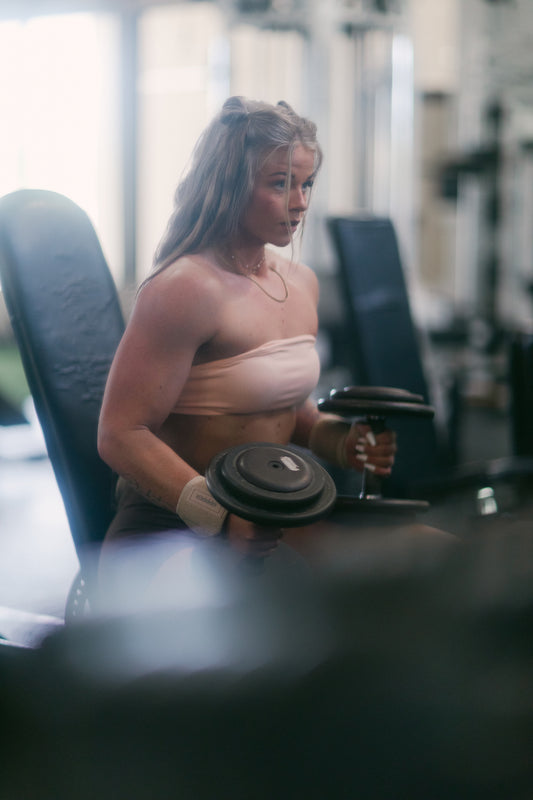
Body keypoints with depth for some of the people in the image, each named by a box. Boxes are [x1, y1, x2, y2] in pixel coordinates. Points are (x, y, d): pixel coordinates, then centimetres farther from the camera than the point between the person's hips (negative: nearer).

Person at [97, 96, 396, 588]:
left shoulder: (303, 284, 13)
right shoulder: (186, 289, -15)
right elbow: (121, 435, -18)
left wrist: (342, 441, 5)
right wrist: (222, 517, -27)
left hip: (270, 523, 9)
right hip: (170, 526, -9)